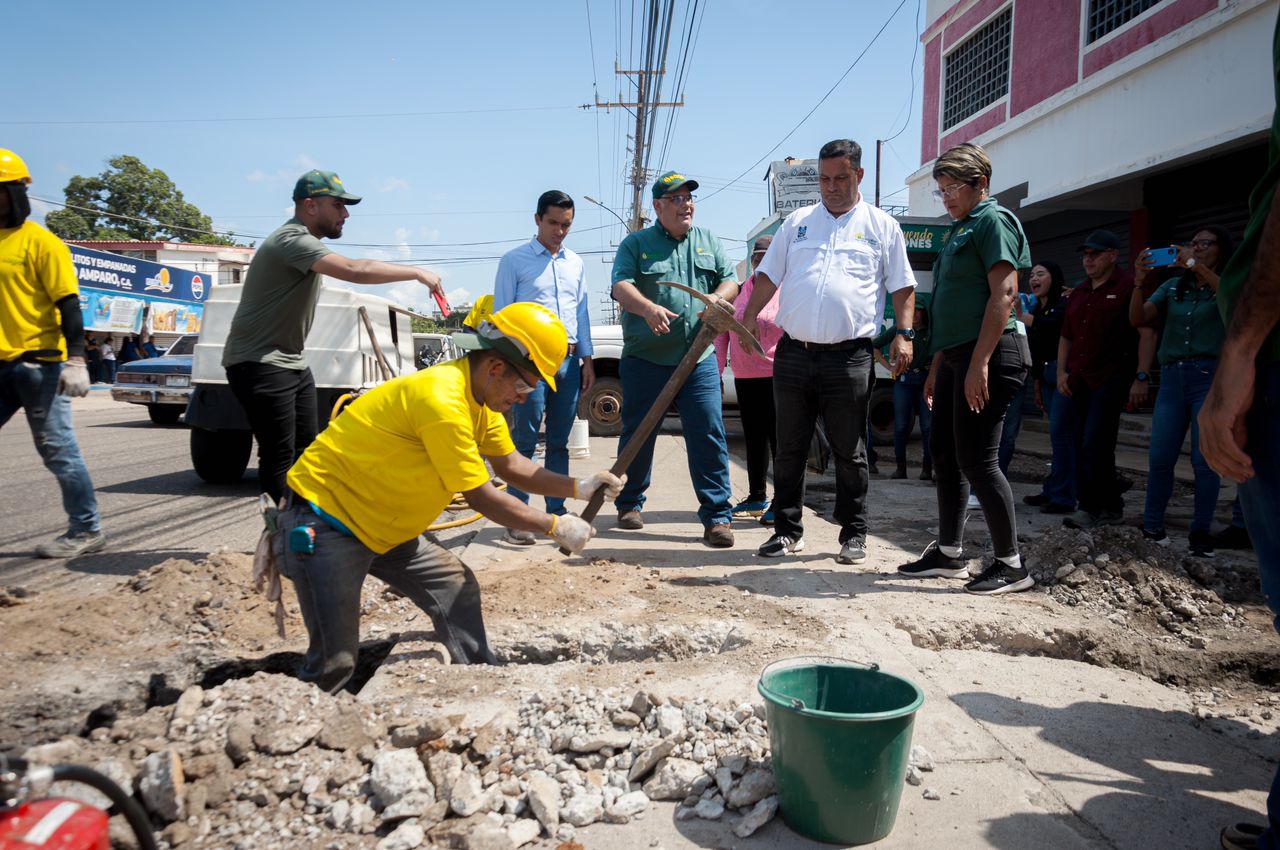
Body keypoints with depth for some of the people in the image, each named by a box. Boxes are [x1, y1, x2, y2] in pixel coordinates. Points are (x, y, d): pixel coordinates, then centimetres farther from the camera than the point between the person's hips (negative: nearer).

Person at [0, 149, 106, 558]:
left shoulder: (41, 242, -6)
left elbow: (69, 305, -11)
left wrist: (75, 360, -19)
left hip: (38, 363, -7)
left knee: (57, 449, -2)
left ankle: (86, 530, 9)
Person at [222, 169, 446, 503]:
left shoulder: (305, 241, 14)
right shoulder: (292, 240, -21)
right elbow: (355, 271, -33)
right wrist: (417, 272, -26)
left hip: (291, 362, 10)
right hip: (259, 363, -10)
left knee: (305, 451, 11)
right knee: (279, 457, -9)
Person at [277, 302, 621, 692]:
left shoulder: (481, 395, 0)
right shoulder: (442, 399, -30)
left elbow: (512, 464, 10)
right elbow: (482, 498, -23)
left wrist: (577, 487, -1)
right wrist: (555, 527, -13)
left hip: (384, 525, 9)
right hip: (324, 521, -9)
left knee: (458, 587, 7)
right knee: (335, 663, -10)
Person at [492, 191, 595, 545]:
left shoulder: (576, 263, 16)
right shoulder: (514, 260, 1)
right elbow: (501, 314, -2)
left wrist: (586, 358, 12)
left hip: (569, 359, 5)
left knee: (559, 442, 10)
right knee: (525, 441, -5)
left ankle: (556, 512, 18)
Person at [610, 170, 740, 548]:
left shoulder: (708, 241, 16)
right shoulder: (636, 243, 5)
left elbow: (730, 280, 14)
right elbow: (621, 285, -10)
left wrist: (718, 297, -11)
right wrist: (648, 308, -31)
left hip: (699, 360, 2)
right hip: (645, 360, -1)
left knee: (709, 436, -5)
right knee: (638, 436, 9)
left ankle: (717, 515, 0)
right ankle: (630, 503, 28)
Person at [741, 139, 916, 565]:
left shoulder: (882, 226, 8)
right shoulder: (797, 222, 14)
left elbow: (902, 287, 7)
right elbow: (769, 276, 14)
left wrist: (903, 335, -5)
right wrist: (748, 319, 1)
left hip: (849, 357, -2)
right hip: (793, 353, 3)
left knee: (850, 453, 5)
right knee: (790, 449, 8)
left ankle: (854, 535, 17)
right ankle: (787, 530, 19)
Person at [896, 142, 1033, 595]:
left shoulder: (993, 221, -7)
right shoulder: (960, 230, 21)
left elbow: (1004, 293, -18)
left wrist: (979, 363, -24)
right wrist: (936, 367, 20)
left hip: (987, 355, -10)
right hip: (956, 356, 10)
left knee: (976, 459, -7)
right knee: (945, 456, 11)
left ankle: (1011, 564, 4)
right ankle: (949, 553, 21)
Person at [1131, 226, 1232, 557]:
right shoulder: (1173, 286, 13)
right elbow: (1138, 319, 5)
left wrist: (1199, 267, -21)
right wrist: (1139, 282, -10)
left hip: (1212, 377, -3)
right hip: (1172, 378, 3)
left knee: (1205, 460, -3)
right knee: (1160, 457, 1)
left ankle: (1201, 532, 7)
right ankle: (1151, 526, 10)